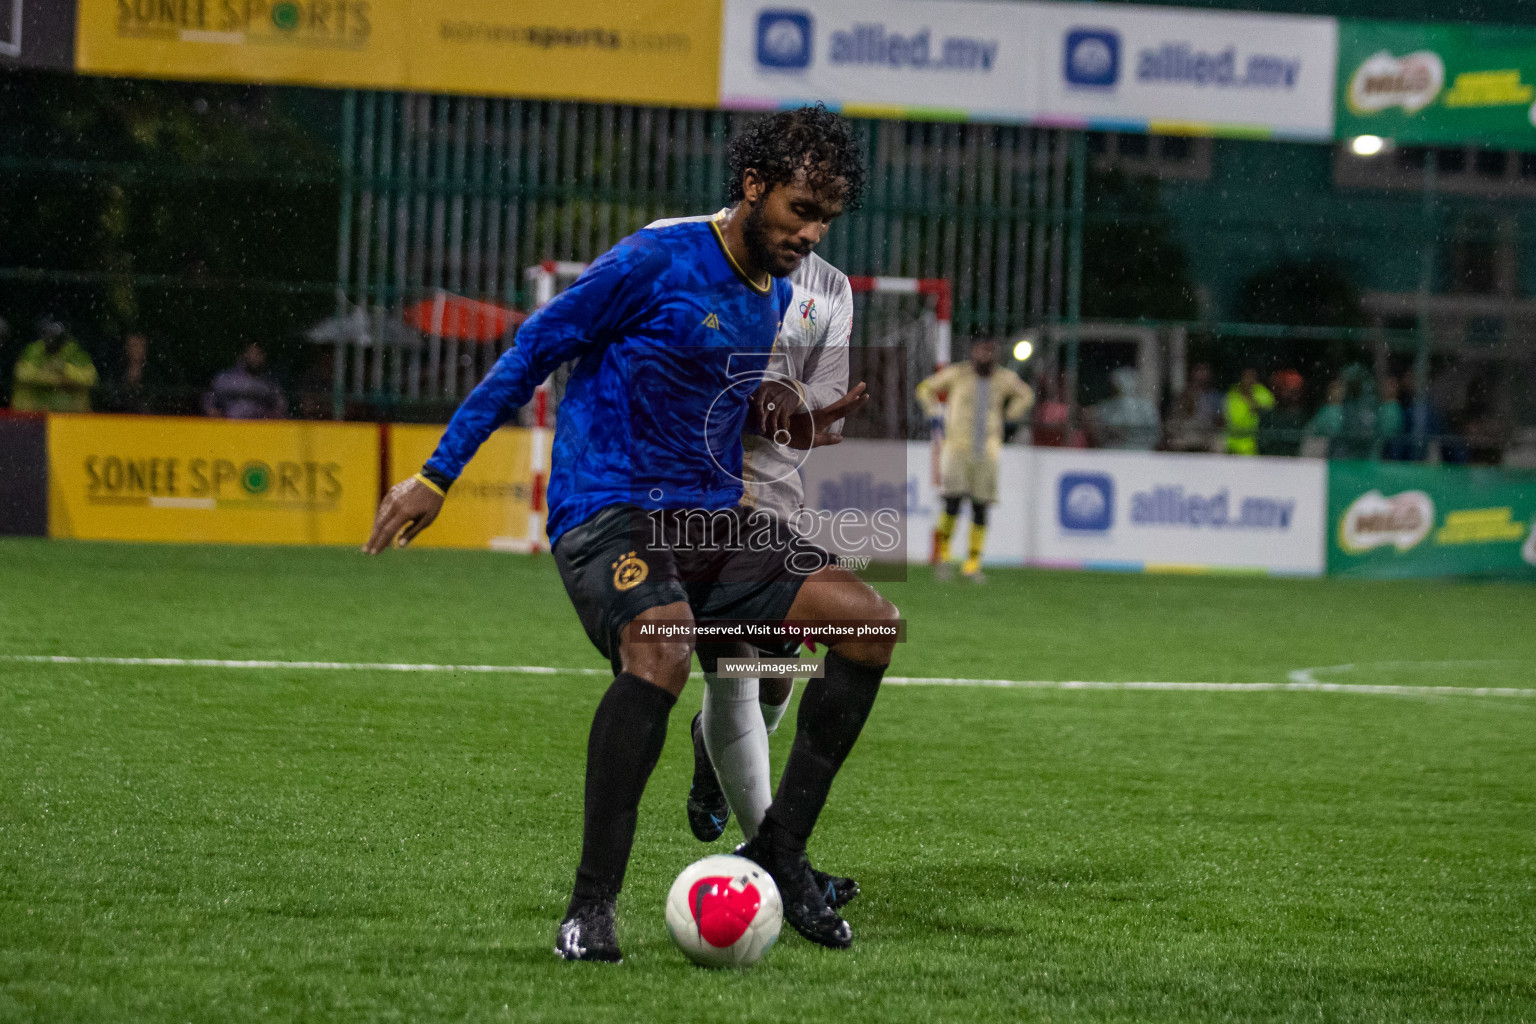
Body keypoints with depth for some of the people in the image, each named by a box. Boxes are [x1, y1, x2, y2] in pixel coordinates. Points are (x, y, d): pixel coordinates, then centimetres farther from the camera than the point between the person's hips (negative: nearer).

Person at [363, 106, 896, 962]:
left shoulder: (779, 297, 15)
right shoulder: (657, 262, -9)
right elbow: (532, 354, -4)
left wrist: (794, 430, 14)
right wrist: (437, 477, -5)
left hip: (715, 522, 8)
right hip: (609, 515, -7)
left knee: (869, 618, -11)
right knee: (662, 646, -37)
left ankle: (780, 851, -1)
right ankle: (593, 901, -25)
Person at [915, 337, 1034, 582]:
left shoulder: (1004, 379, 4)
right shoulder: (957, 374, -2)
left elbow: (1025, 395, 25)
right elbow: (926, 389, 13)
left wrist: (1008, 417, 14)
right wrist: (936, 415, 3)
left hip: (987, 451, 3)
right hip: (957, 449, -2)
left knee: (980, 509, 1)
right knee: (952, 503, -14)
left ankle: (973, 564, 12)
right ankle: (944, 553, 9)